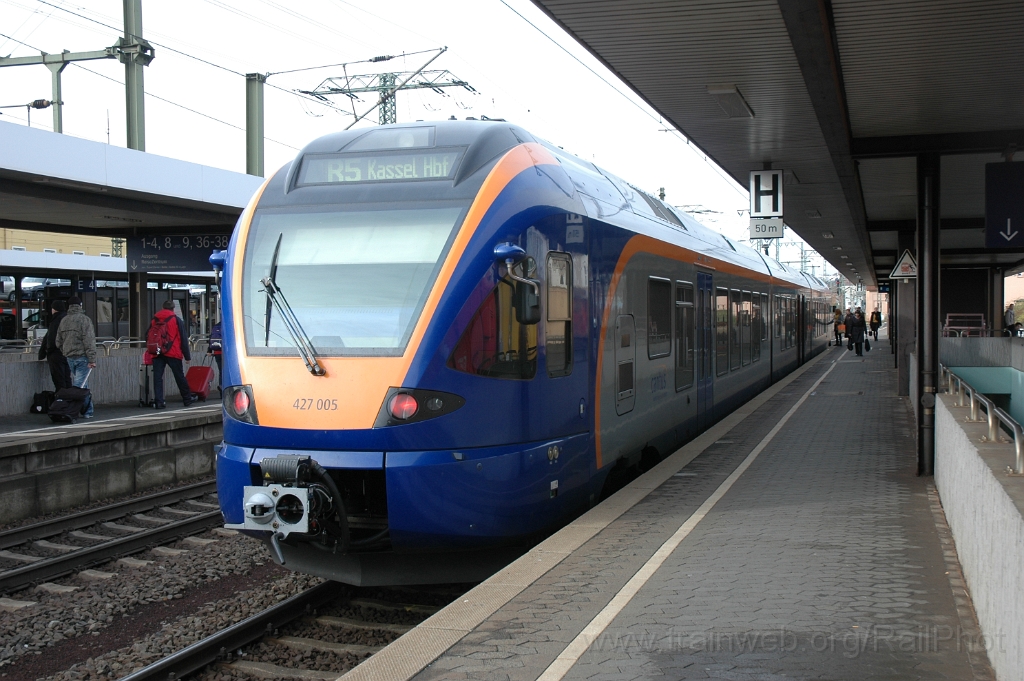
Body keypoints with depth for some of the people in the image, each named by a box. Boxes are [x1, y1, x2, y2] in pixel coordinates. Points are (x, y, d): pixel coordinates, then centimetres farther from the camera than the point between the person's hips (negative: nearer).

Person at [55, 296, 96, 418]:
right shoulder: (84, 319, -8)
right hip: (82, 357, -6)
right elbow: (89, 341, -13)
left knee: (83, 385, 13)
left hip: (69, 357, 6)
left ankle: (87, 411, 14)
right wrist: (92, 359, -14)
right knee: (79, 385, -7)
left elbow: (58, 342, 16)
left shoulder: (63, 321, 12)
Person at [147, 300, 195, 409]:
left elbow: (147, 336, 16)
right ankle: (187, 398, 19)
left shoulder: (154, 320, 13)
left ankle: (158, 402, -6)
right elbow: (183, 339, 0)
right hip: (173, 353, -2)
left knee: (157, 377, 1)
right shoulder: (177, 320, 2)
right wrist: (187, 356, 3)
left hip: (157, 354, 2)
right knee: (179, 376, 8)